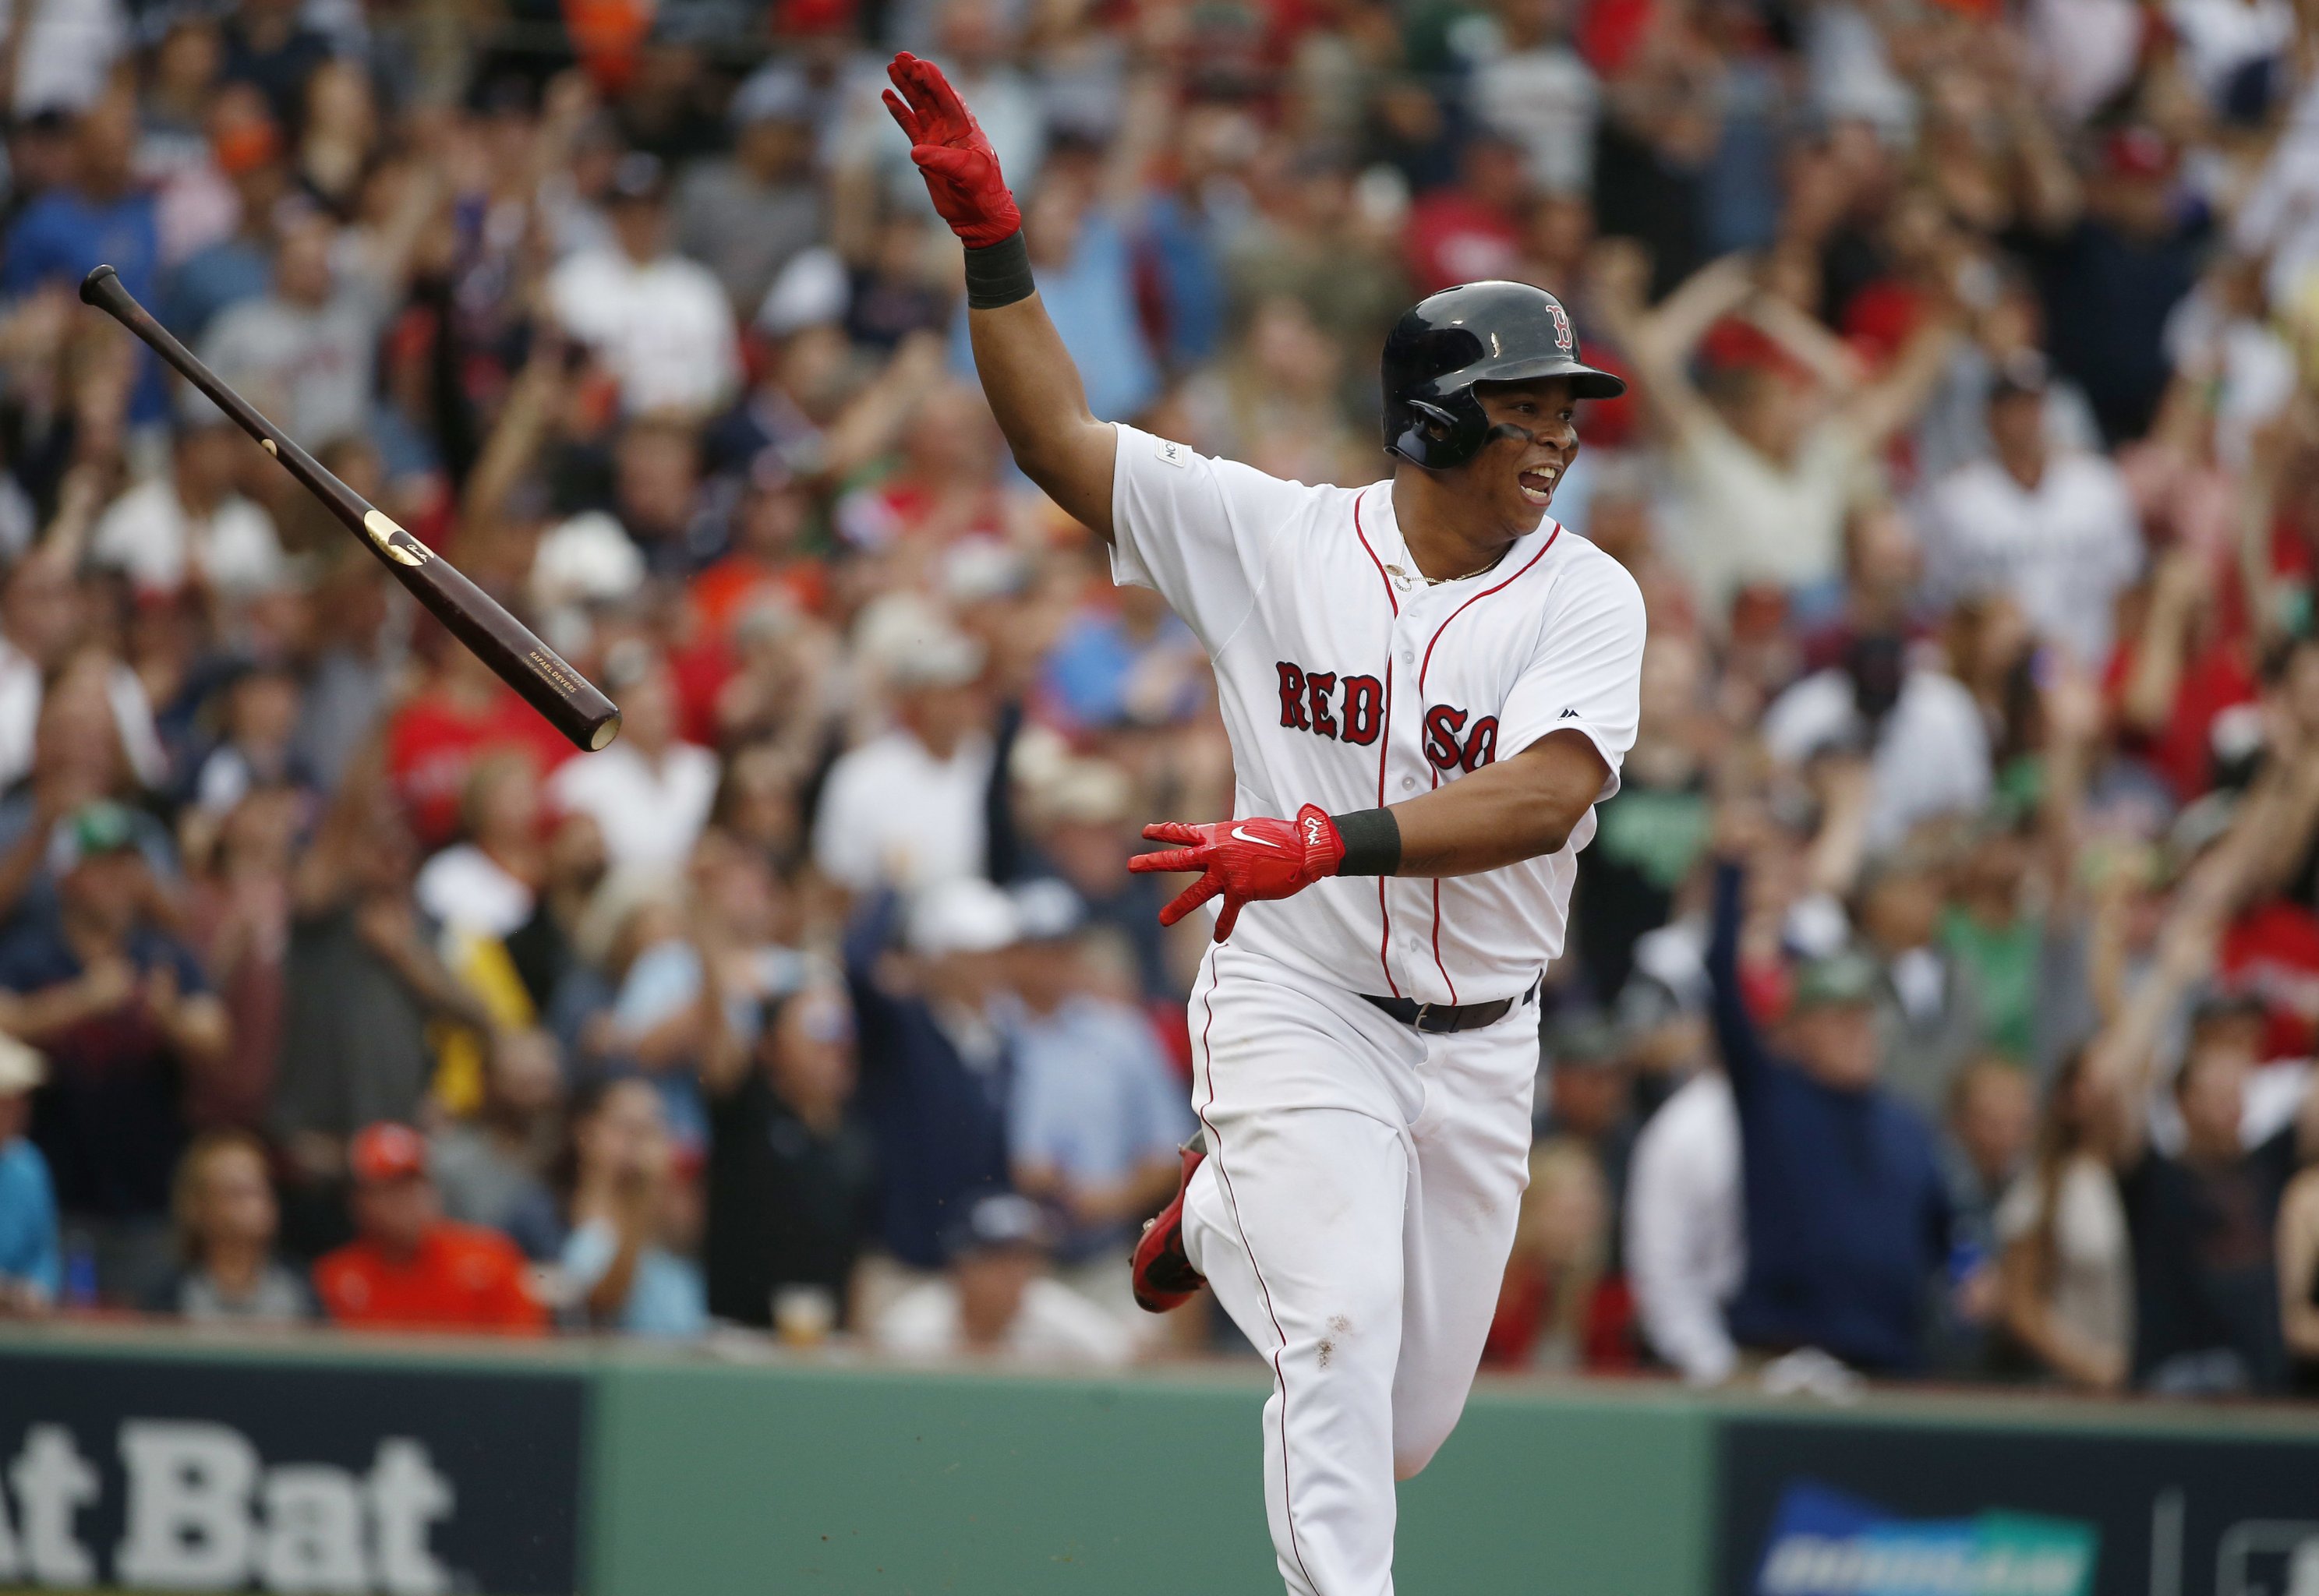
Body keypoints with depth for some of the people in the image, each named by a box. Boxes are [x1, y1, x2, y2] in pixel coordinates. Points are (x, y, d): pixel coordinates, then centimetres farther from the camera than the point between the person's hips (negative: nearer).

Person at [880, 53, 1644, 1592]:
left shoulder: (1586, 598, -9)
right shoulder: (1278, 535, -5)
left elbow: (1549, 792, -26)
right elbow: (1058, 435, -1)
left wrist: (1327, 843, -39)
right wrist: (992, 238, -13)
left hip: (1476, 1045, 2)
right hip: (1297, 1007, -2)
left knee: (1408, 1423, 15)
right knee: (1343, 1337, -23)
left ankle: (1221, 1220, 44)